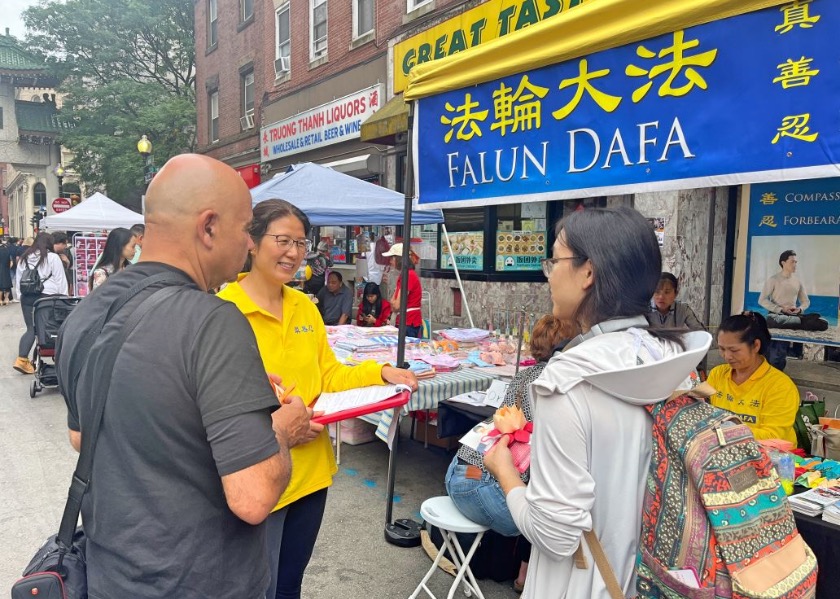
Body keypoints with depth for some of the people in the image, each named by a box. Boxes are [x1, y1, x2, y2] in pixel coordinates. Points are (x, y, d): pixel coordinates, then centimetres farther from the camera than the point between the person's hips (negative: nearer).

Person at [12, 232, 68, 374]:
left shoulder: (24, 258, 12)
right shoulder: (52, 258, -4)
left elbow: (18, 280, 15)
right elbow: (60, 280, -3)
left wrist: (21, 296, 21)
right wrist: (62, 298, 5)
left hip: (27, 297, 5)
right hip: (47, 297, -5)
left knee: (31, 329, 8)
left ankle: (22, 359, -3)